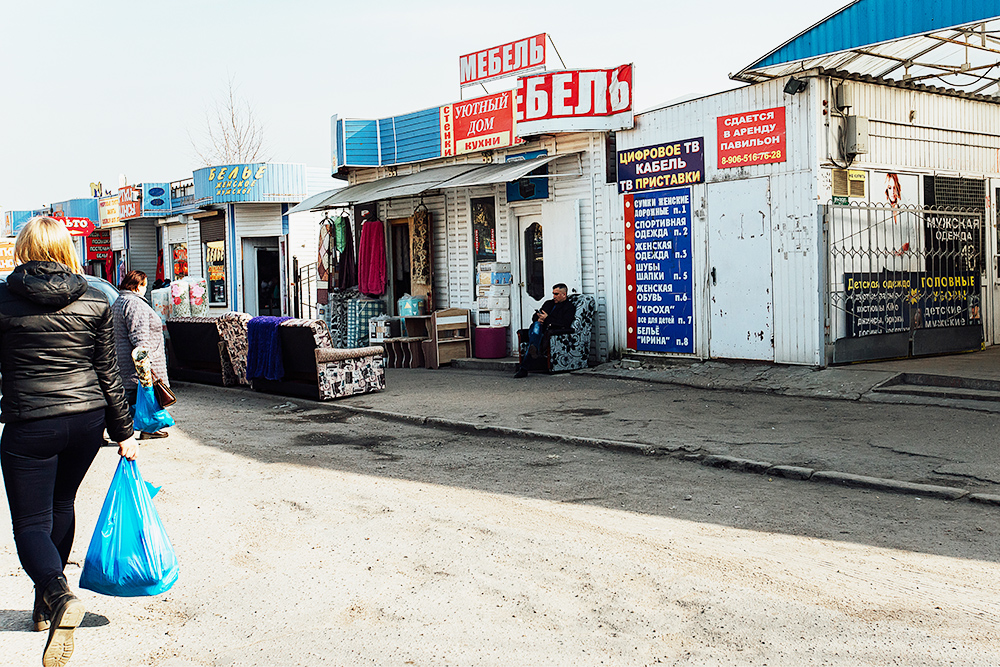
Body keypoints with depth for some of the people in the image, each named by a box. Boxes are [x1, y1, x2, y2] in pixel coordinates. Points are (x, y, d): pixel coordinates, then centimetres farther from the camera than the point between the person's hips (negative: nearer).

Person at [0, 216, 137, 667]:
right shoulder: (95, 302, 1)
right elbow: (108, 374, 4)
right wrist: (123, 431, 10)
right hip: (87, 419, 4)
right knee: (61, 505, 23)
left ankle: (59, 596, -24)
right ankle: (46, 602, 33)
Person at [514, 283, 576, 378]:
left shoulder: (570, 307, 9)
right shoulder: (548, 303, 30)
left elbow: (565, 324, -7)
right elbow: (534, 316, 30)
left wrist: (547, 319, -8)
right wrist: (538, 319, 4)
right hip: (540, 330, 5)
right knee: (536, 326, -31)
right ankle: (535, 350, -57)